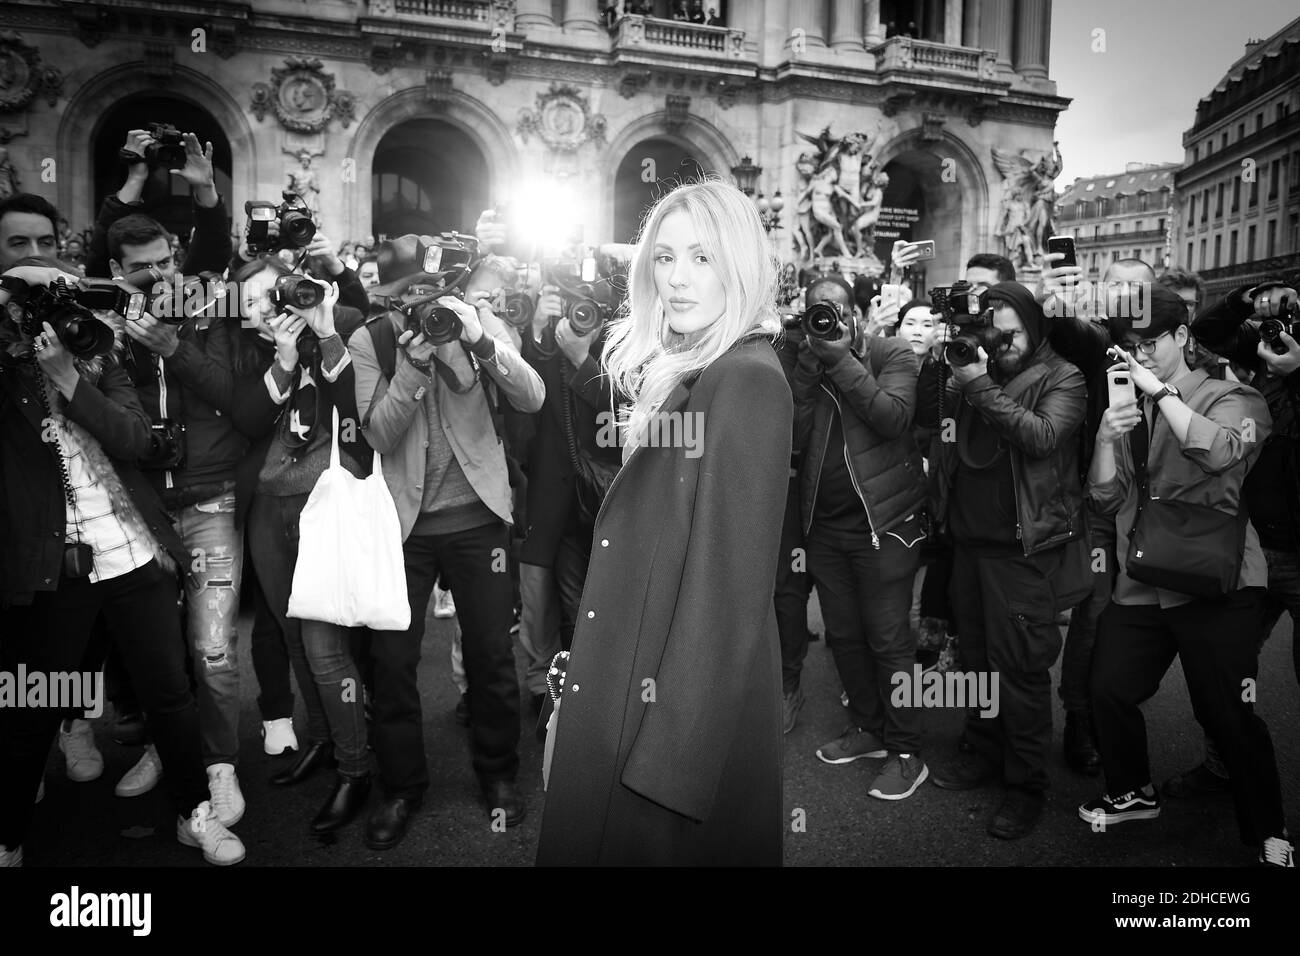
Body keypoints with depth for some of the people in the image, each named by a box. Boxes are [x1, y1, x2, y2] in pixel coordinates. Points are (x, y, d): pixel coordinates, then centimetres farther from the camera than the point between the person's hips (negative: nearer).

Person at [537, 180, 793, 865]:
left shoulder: (748, 379, -17)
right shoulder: (677, 371, 9)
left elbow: (731, 582, -20)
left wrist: (672, 747, -19)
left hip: (691, 700, -8)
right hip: (628, 675, 8)